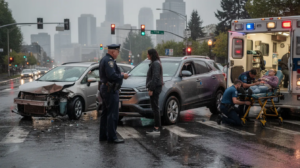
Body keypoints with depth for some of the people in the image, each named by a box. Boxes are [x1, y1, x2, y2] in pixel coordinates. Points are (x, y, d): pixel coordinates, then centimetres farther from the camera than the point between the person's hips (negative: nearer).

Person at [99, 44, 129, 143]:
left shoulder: (105, 59, 16)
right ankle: (112, 137, -5)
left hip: (105, 89, 11)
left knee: (106, 113, 15)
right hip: (110, 90, -11)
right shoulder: (109, 61, -17)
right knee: (113, 114, -7)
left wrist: (120, 75, 10)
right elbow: (112, 75, -27)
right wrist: (122, 76, -13)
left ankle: (103, 135, 21)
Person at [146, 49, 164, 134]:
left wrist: (151, 89, -21)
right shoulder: (154, 63, 18)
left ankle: (157, 128, -9)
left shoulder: (156, 63, -14)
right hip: (155, 88, 11)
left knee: (155, 108, -9)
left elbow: (155, 77, -20)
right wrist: (150, 88, 20)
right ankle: (156, 127, 14)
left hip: (155, 88, -11)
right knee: (154, 108, 11)